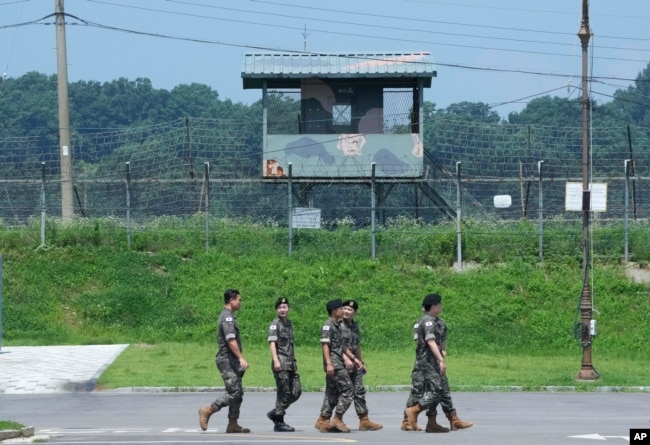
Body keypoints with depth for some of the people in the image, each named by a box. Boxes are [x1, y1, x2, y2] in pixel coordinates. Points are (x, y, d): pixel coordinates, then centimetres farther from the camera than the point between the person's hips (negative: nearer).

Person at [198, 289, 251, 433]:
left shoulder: (227, 316, 19)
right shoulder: (227, 317, -14)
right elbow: (231, 340, -23)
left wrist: (239, 360, 23)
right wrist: (241, 358, -27)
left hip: (232, 362, 10)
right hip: (227, 360, -10)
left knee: (238, 393, 8)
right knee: (234, 392, -12)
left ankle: (233, 424, 7)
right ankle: (207, 411, -6)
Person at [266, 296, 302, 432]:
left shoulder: (289, 323, 18)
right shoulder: (275, 324, -5)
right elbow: (272, 342, -14)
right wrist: (275, 360, -24)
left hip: (291, 362, 8)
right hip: (281, 363, -8)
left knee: (296, 391, 4)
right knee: (284, 392, -6)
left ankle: (275, 413, 16)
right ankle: (279, 423, 1)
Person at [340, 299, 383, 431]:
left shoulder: (355, 326, 16)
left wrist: (361, 362, 23)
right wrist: (346, 359, -27)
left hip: (355, 364, 8)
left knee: (359, 391, 5)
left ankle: (364, 421, 7)